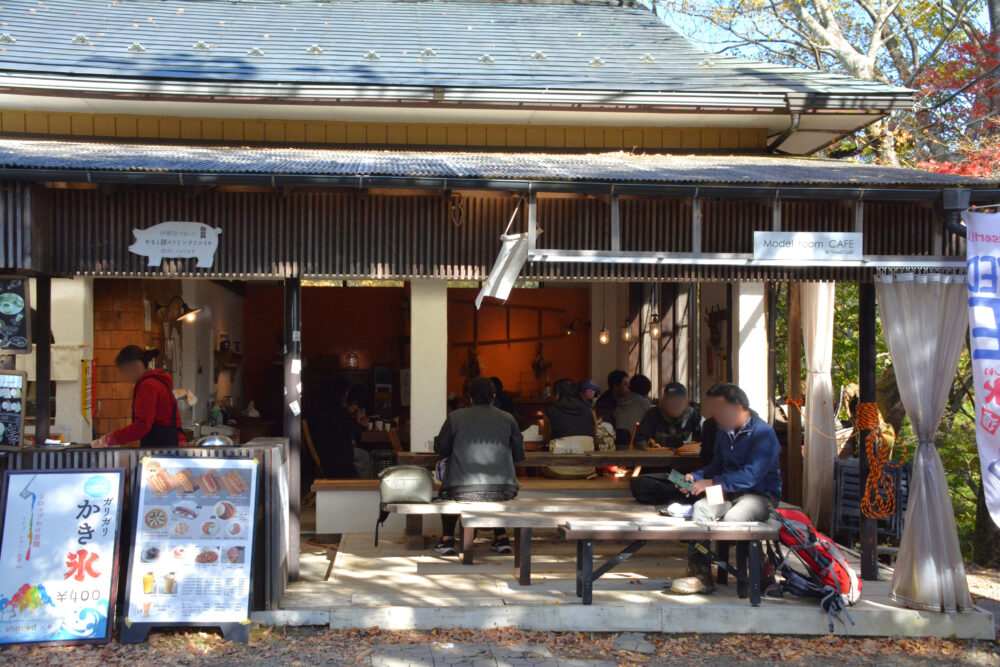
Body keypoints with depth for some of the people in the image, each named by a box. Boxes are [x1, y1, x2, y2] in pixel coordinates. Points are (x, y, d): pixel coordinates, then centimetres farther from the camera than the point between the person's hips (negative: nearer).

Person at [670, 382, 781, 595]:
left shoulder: (763, 432, -14)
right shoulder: (724, 432, 12)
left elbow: (752, 475, -23)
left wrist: (713, 483, -22)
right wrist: (695, 477, 3)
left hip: (761, 495, -6)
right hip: (729, 492, 7)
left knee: (731, 517, -34)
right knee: (701, 508, -24)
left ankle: (702, 575, -17)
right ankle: (698, 572, -33)